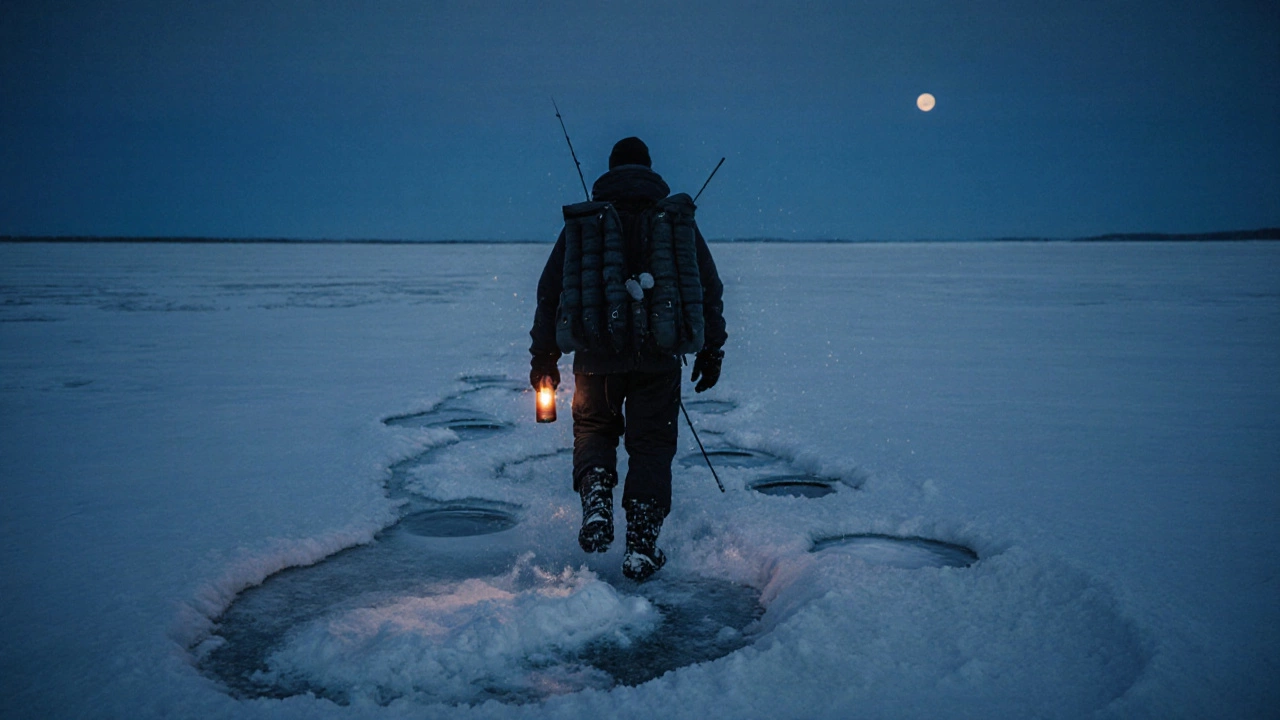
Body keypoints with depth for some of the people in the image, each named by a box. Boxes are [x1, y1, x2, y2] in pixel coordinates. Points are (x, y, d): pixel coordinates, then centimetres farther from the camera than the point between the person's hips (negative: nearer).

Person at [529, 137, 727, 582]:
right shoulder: (676, 217, 7)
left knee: (593, 428, 22)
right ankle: (642, 547, 7)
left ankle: (596, 503, -1)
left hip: (597, 356, 0)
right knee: (651, 444, 10)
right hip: (658, 356, 0)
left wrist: (543, 357, 13)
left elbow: (550, 291, 7)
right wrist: (711, 351, 15)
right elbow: (709, 289, 7)